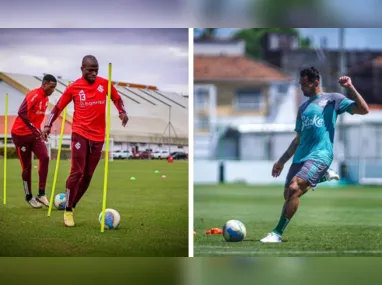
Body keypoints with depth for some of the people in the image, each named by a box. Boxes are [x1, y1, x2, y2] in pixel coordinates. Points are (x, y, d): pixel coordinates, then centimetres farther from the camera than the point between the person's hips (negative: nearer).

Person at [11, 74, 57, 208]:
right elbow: (22, 112, -31)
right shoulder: (34, 95, -19)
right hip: (21, 134, -7)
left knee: (45, 158, -13)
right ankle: (29, 197, 16)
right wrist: (33, 128, -31)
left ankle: (41, 194, -10)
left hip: (34, 133, 7)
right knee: (27, 166, 1)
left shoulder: (46, 98, 8)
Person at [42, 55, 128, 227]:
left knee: (88, 175, 8)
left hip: (98, 136, 3)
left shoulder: (104, 84, 3)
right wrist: (48, 125, -4)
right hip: (80, 134, -3)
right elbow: (58, 107, 5)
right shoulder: (74, 88, -3)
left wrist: (122, 112, -2)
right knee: (77, 172, -11)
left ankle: (72, 206, 22)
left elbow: (117, 99, 17)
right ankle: (67, 211, -1)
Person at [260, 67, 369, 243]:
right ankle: (322, 177, 25)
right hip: (301, 157, 8)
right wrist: (282, 161, 24)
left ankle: (277, 233, -21)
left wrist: (350, 88, -12)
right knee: (289, 194, 3)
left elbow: (363, 110, -4)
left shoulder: (332, 99, 5)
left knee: (294, 188, -24)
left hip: (319, 155, -8)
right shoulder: (303, 108, 22)